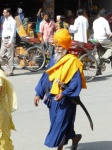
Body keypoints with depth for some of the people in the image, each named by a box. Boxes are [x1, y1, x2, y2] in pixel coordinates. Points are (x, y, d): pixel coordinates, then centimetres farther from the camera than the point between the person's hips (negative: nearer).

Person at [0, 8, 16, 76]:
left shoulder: (12, 21, -11)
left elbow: (13, 32, -15)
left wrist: (10, 42, -20)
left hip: (10, 39, -8)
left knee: (10, 56, -4)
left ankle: (10, 71, 1)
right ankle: (9, 67, 18)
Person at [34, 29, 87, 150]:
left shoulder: (72, 61, -13)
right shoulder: (54, 59, 7)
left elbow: (76, 82, -17)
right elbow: (46, 77, 11)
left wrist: (64, 94, -24)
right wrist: (39, 93, 7)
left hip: (65, 100, -7)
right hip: (53, 98, 7)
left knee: (60, 124, -5)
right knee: (64, 124, 17)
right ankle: (74, 138, 40)